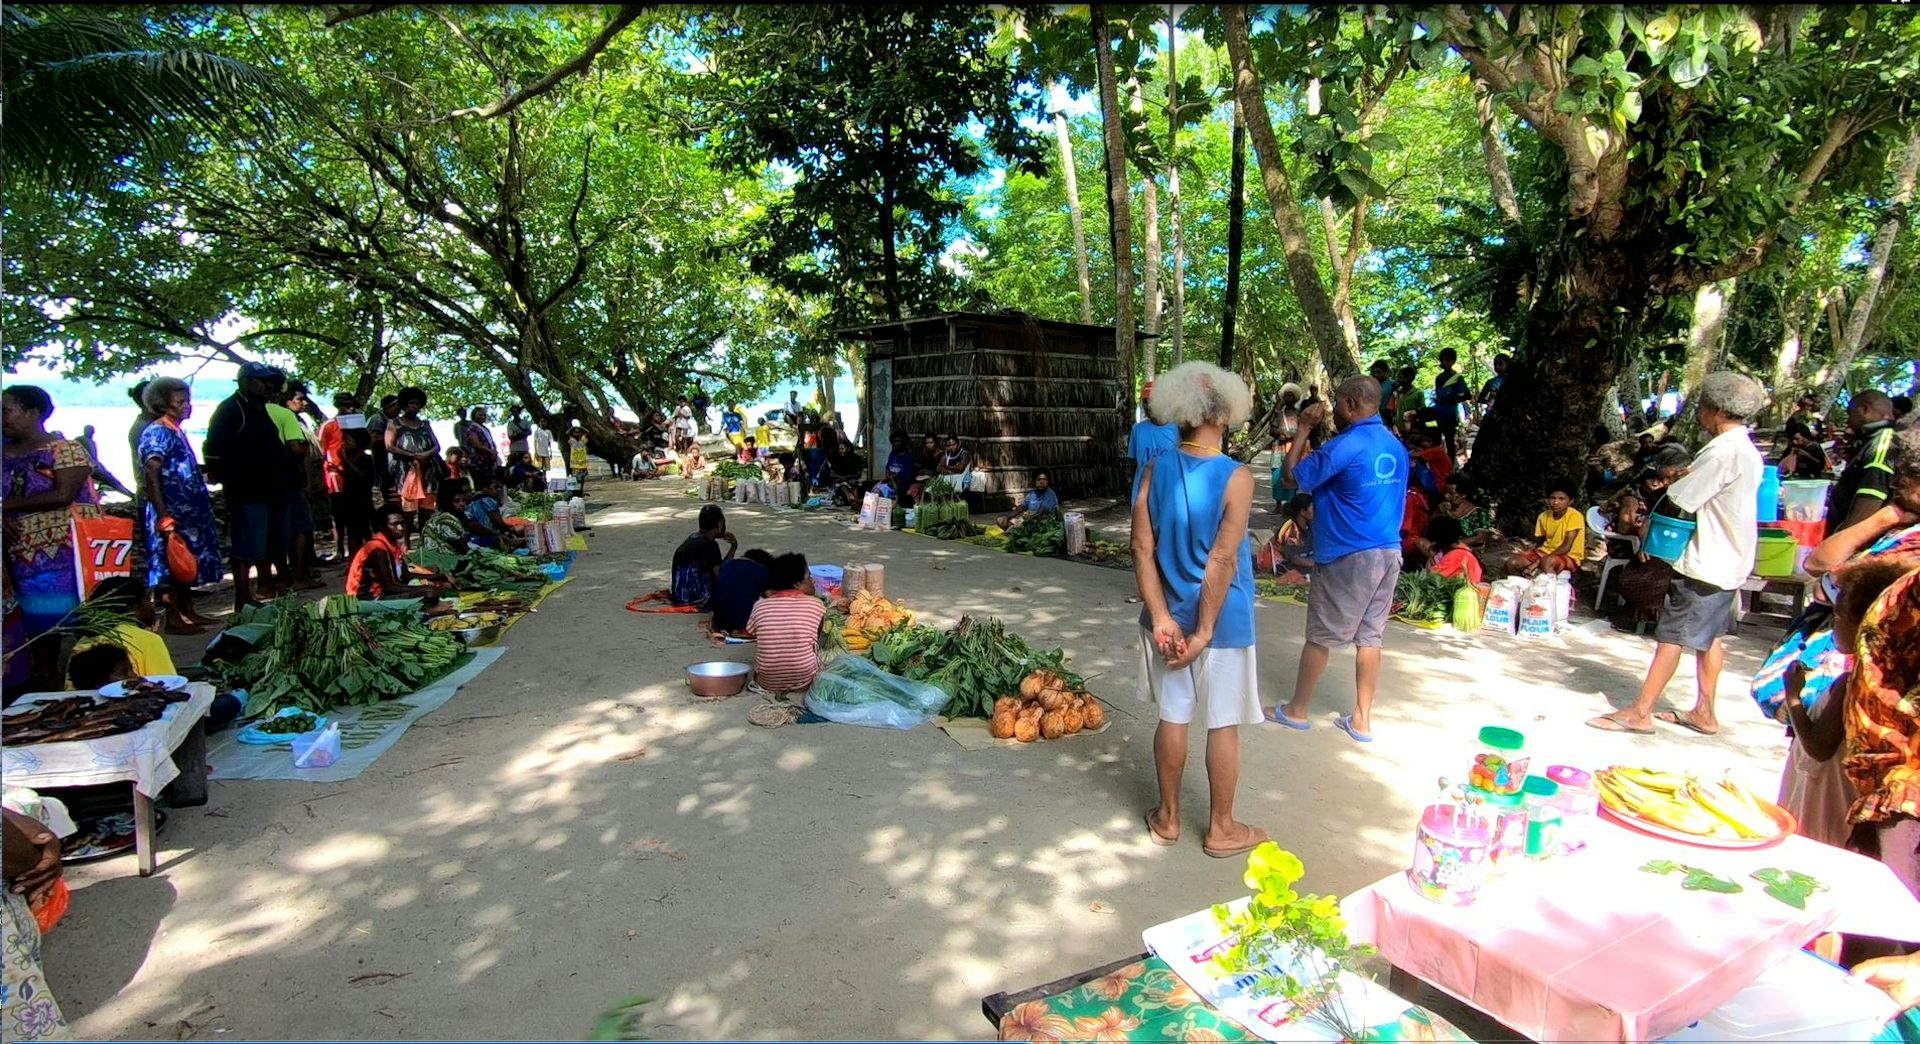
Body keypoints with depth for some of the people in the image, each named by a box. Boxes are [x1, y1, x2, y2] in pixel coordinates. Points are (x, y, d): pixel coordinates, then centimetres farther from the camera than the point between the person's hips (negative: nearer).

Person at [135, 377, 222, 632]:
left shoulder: (176, 431, 15)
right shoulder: (157, 433, -11)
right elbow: (151, 477, -19)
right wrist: (164, 517, -24)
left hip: (188, 512, 9)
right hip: (171, 513, -9)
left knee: (189, 561, 13)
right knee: (171, 563, -4)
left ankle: (188, 612, 21)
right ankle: (173, 619, 1)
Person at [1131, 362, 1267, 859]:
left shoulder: (1155, 470, -5)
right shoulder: (1236, 477, -16)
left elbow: (1143, 549, -9)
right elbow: (1222, 562, -19)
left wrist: (1161, 617, -9)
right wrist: (1204, 631, -15)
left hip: (1169, 615, 4)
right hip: (1223, 619, -3)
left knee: (1173, 716, 14)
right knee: (1223, 724, 11)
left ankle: (1168, 818, 29)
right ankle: (1221, 829, 26)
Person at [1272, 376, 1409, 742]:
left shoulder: (1344, 446, -16)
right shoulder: (1396, 447, 10)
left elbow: (1293, 477, -11)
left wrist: (1303, 429, -4)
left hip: (1347, 556, -7)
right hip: (1389, 552, 7)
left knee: (1320, 637, 5)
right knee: (1370, 637, 11)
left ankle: (1297, 710, 18)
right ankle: (1362, 719, 17)